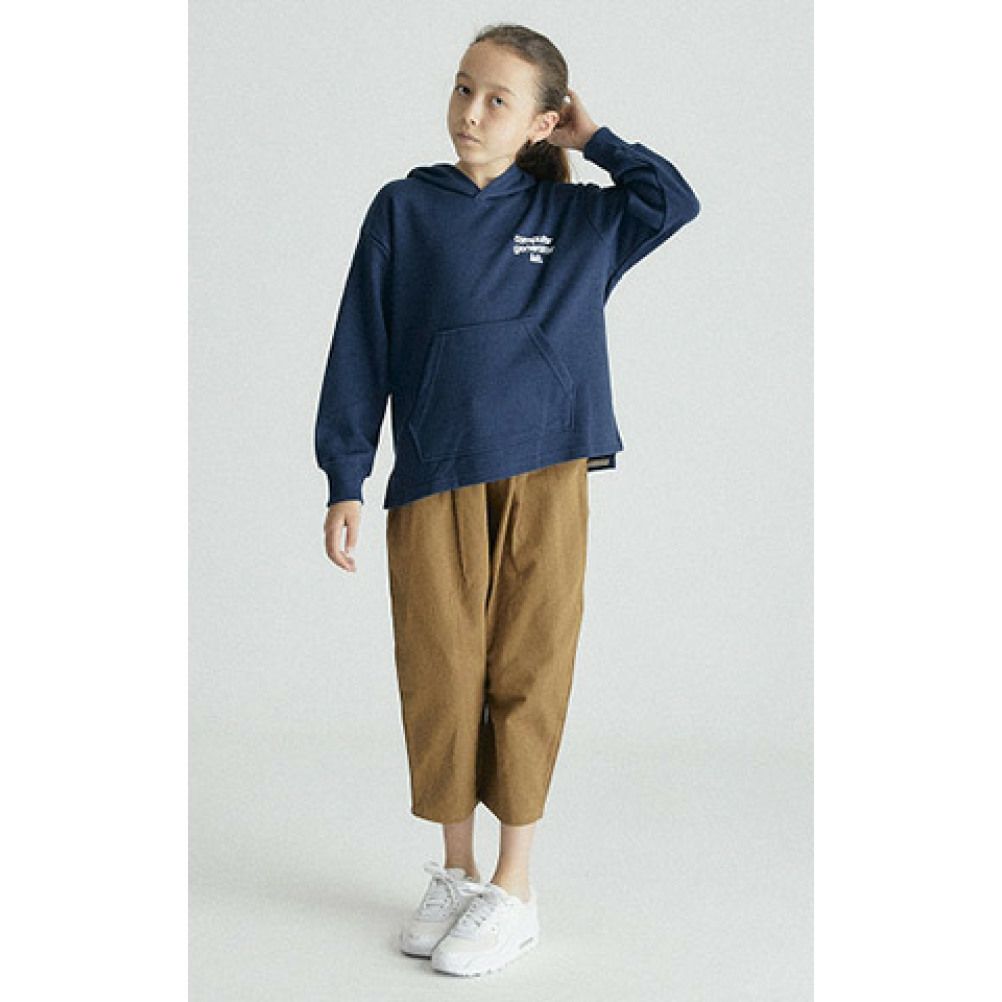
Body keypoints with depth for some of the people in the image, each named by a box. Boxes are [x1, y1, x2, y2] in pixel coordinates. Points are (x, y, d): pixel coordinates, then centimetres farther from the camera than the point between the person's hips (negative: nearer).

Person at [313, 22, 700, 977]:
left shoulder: (575, 217, 9)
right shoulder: (404, 209, 6)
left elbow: (674, 201, 5)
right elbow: (360, 350, 6)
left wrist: (592, 138, 7)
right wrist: (345, 481, 1)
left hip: (544, 478, 0)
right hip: (433, 481, 0)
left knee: (527, 674, 2)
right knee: (440, 676, 3)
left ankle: (514, 888, 14)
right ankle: (455, 872, 21)